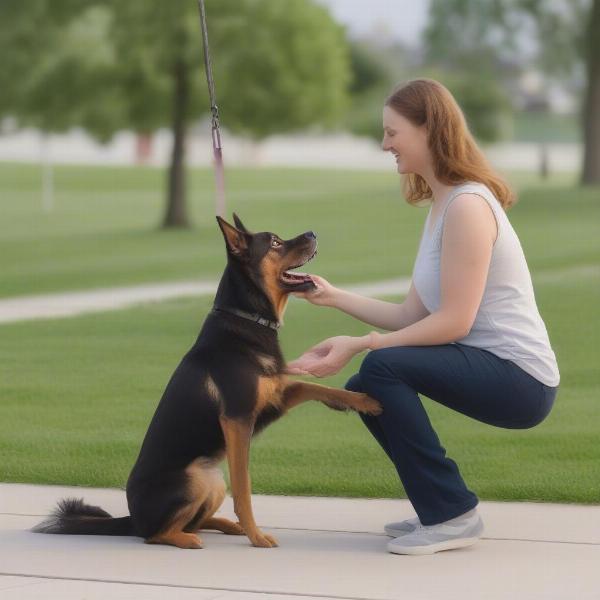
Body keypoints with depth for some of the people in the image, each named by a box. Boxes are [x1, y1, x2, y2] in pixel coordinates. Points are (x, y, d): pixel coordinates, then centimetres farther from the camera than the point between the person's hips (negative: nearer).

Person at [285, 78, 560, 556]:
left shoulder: (468, 206, -16)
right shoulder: (441, 205, 15)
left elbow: (454, 322, -21)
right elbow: (412, 316, 10)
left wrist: (359, 345, -19)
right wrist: (334, 297, 4)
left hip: (520, 378, -10)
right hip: (493, 370, 10)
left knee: (383, 367, -25)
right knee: (364, 390, 12)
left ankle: (453, 515, -15)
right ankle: (443, 509, 18)